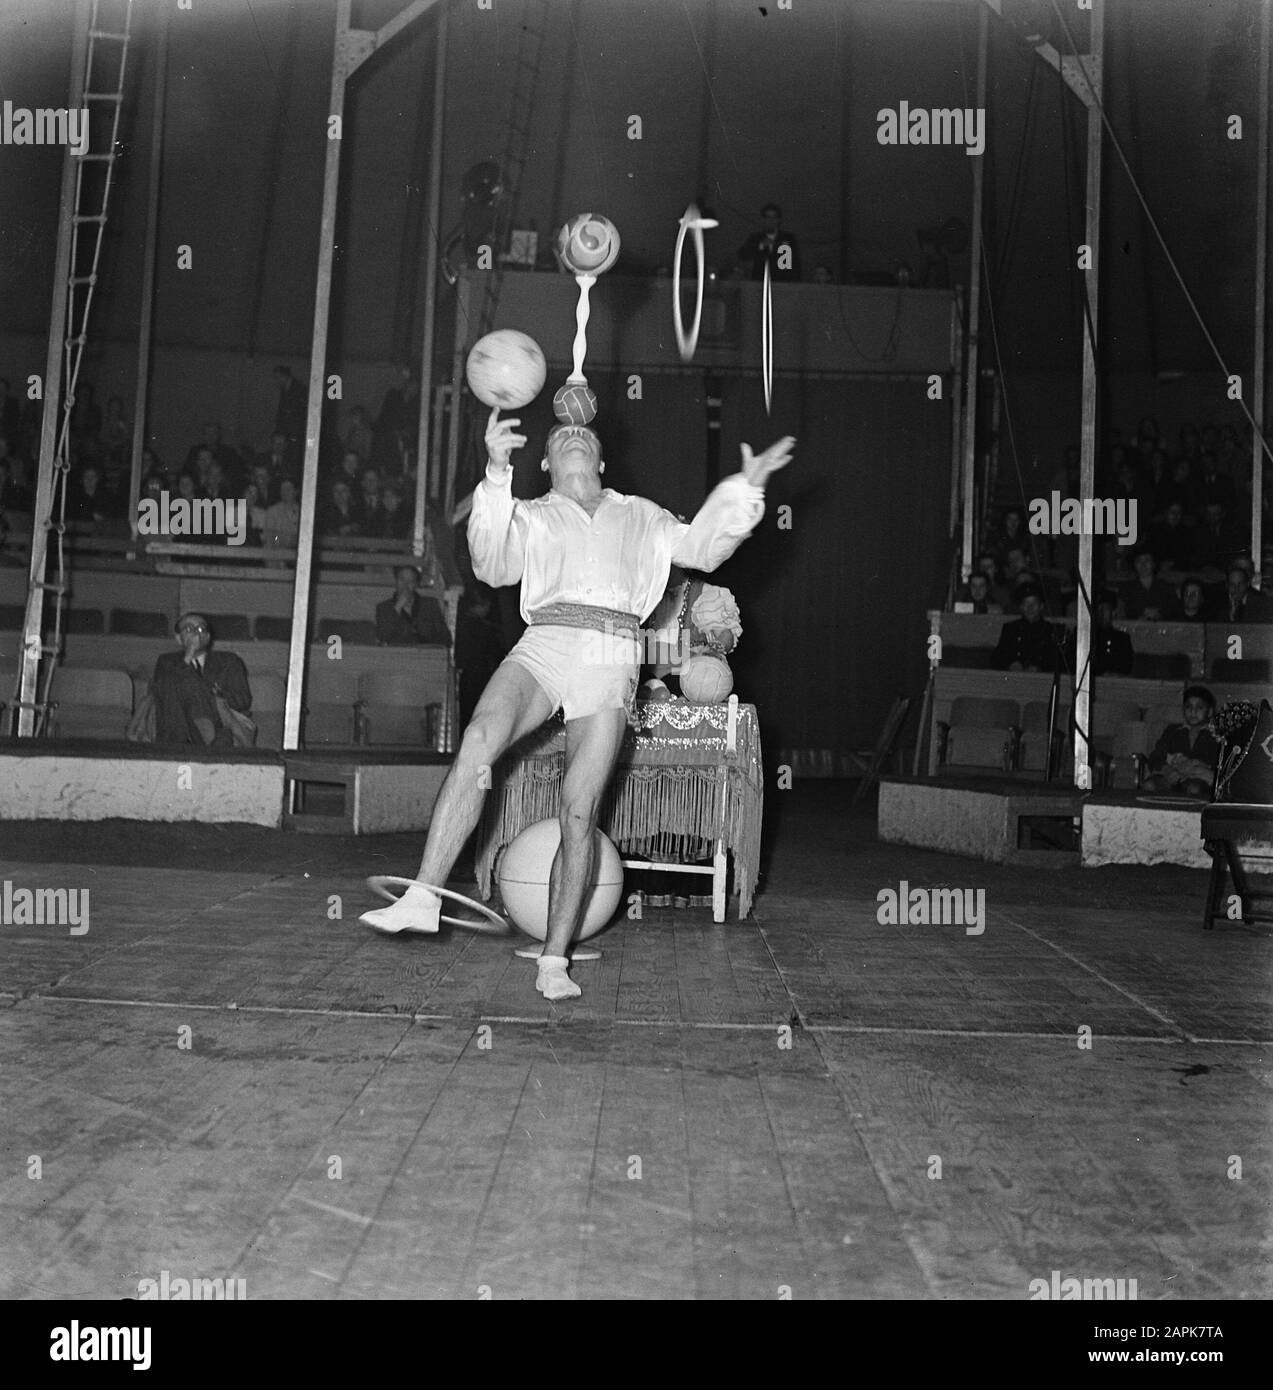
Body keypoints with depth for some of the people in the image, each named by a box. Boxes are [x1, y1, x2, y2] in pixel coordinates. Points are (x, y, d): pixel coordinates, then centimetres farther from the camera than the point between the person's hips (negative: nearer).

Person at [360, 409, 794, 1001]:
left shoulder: (639, 516, 28)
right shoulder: (531, 515, 23)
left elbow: (702, 547, 19)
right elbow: (491, 565, 3)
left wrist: (746, 488, 7)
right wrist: (496, 473, -8)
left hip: (610, 661, 1)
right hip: (544, 642, 0)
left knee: (579, 814, -9)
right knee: (479, 740, -30)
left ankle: (554, 960, -1)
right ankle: (423, 898, -27)